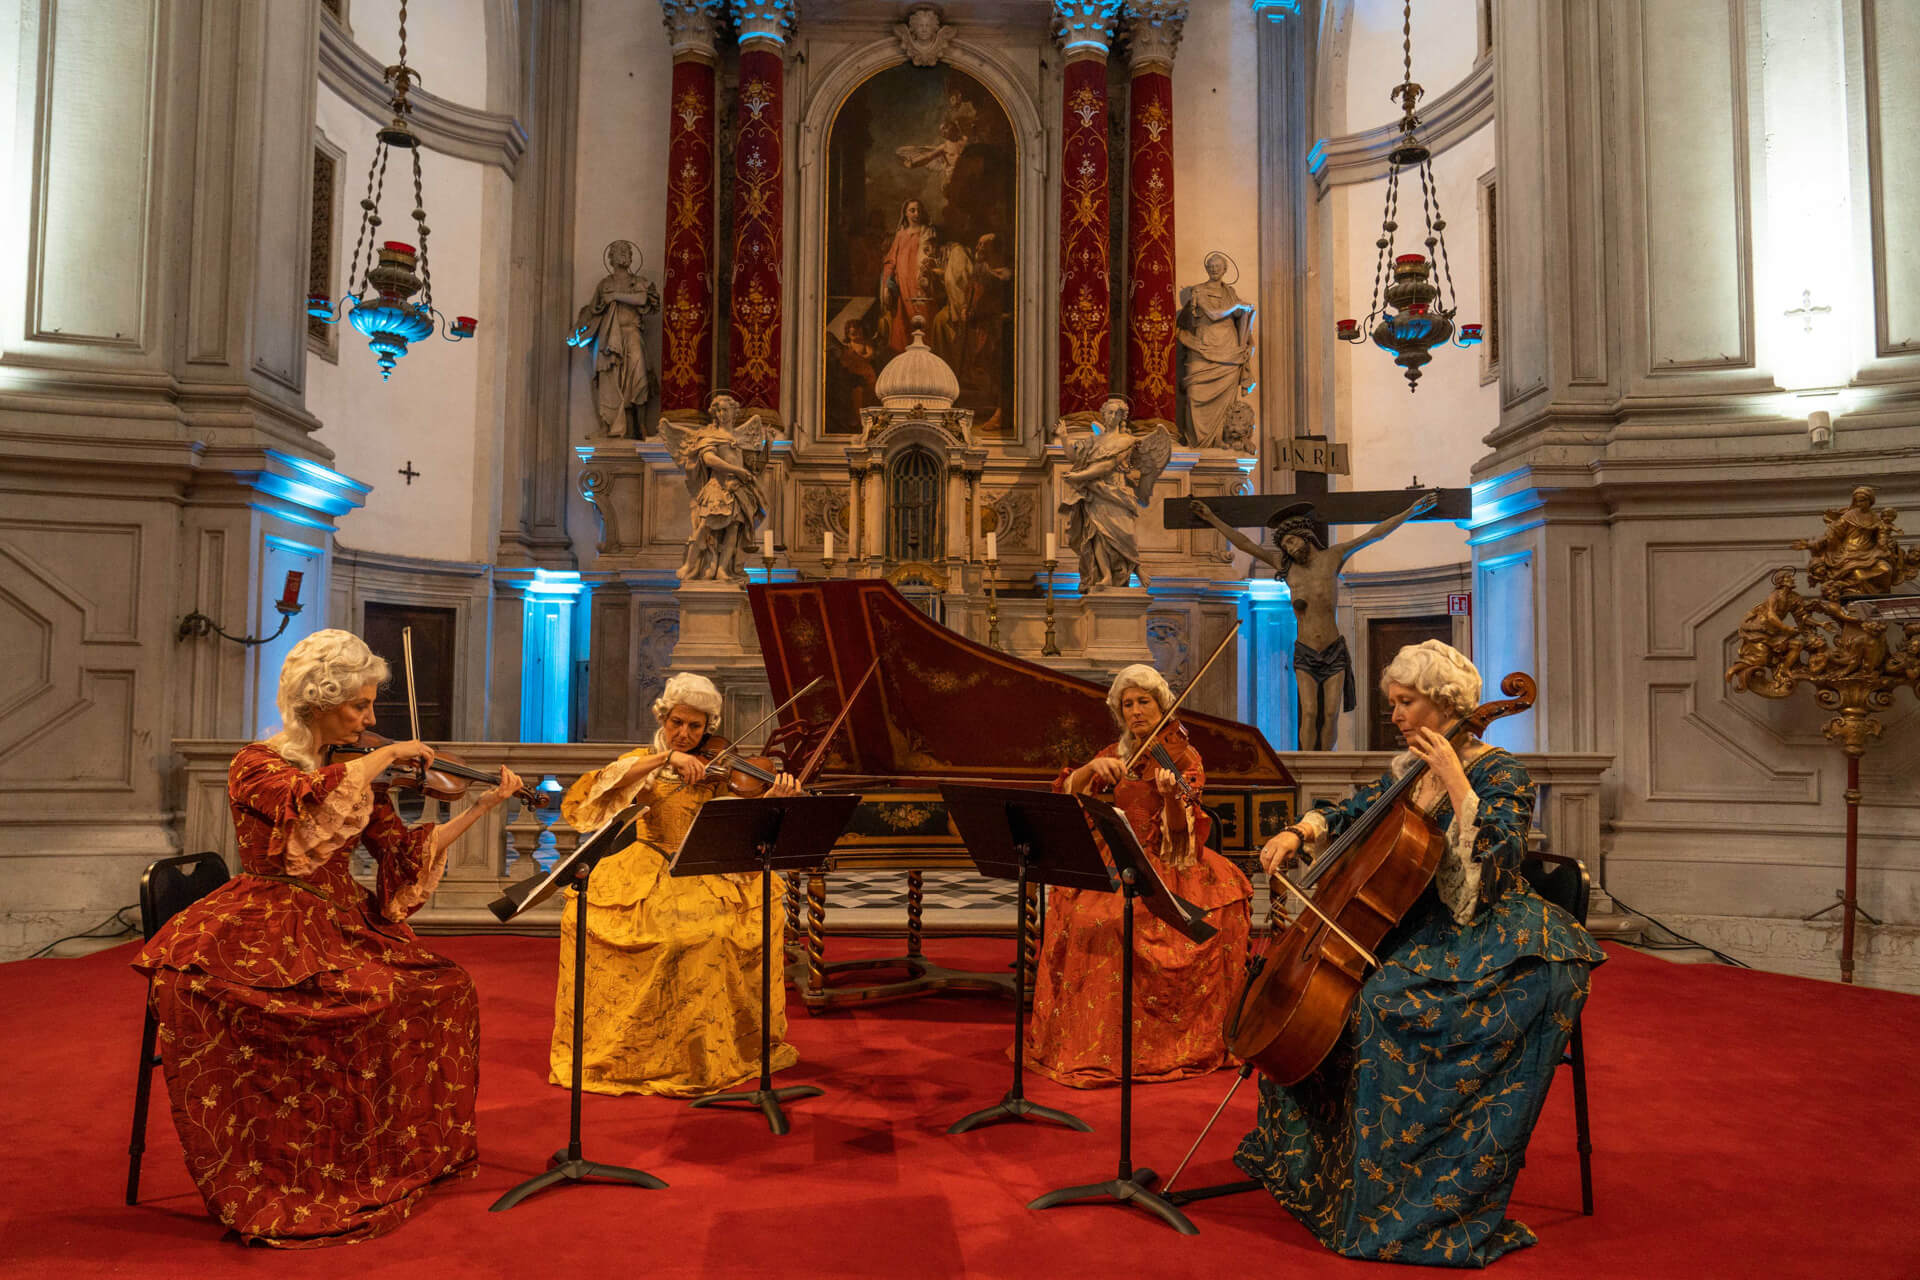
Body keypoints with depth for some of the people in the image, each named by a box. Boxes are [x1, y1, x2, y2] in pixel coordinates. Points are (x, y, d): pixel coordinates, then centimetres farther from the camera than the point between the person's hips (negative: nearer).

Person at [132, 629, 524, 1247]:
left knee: (441, 987, -14)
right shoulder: (257, 763, -5)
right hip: (269, 928, -6)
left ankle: (411, 1152, 1)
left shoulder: (354, 773, 11)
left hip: (341, 922, 6)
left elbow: (406, 851, 6)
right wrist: (386, 755, -20)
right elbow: (308, 798, -29)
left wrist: (486, 802, 2)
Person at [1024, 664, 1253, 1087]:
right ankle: (1094, 1041, -16)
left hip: (1167, 867, -3)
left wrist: (1171, 795, -33)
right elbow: (1067, 793, -1)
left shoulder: (1184, 757, 1)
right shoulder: (1114, 755, 13)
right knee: (1081, 912, -27)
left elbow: (1178, 831, -13)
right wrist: (1092, 768, -19)